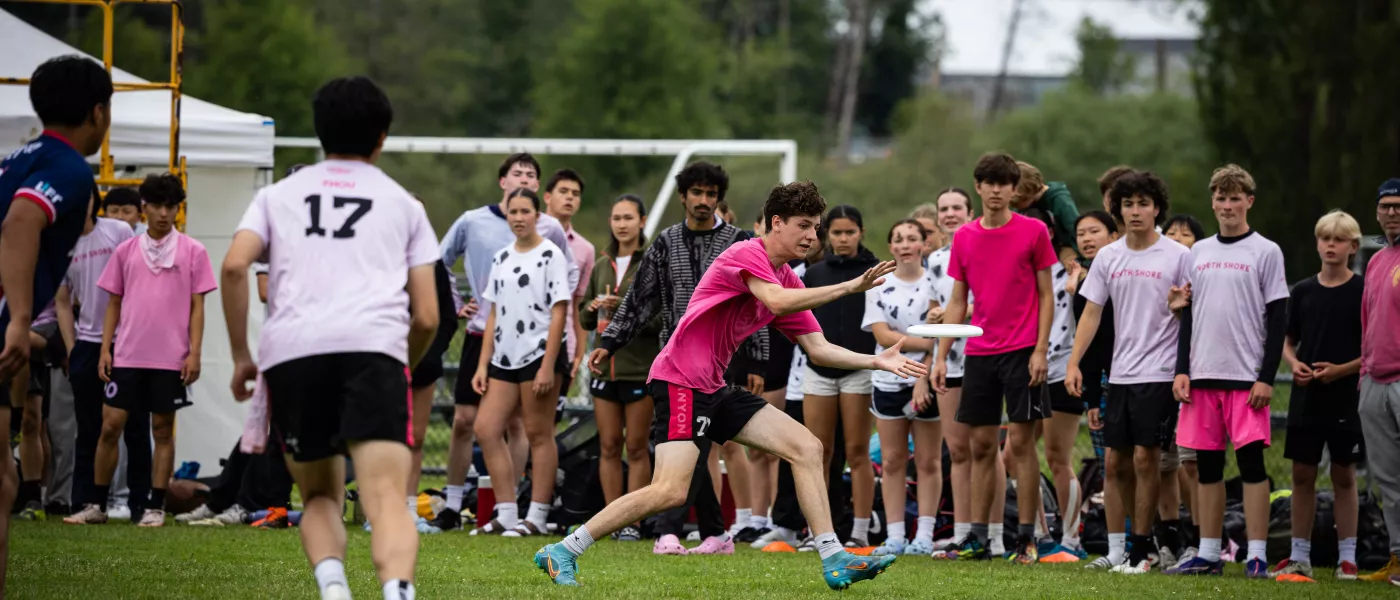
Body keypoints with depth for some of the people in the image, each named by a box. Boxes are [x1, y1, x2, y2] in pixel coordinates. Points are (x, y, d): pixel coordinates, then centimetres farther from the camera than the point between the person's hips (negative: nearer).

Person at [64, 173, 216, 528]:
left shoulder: (193, 252, 2)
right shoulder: (126, 252, 9)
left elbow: (197, 306, 1)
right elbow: (114, 303, 12)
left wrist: (194, 353, -6)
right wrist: (105, 349, 4)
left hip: (171, 358, -2)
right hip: (127, 355, 2)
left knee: (162, 429, 3)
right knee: (110, 426, -1)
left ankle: (156, 508, 8)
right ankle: (96, 505, 7)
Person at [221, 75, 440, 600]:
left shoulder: (279, 194, 25)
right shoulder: (402, 203, 24)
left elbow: (234, 266, 6)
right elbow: (427, 318, 18)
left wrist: (241, 355, 13)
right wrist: (404, 369, 36)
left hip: (290, 350, 1)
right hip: (373, 349, -1)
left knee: (321, 497, 18)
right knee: (387, 500, -14)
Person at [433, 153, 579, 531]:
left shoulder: (549, 229, 3)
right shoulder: (472, 222, 2)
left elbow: (570, 272, 17)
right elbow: (440, 263, 14)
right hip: (480, 333, 0)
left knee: (517, 422, 1)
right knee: (463, 421, -1)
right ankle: (452, 507, 8)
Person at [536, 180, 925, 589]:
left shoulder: (788, 280, 14)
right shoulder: (746, 255, -12)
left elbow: (818, 349, 13)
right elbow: (777, 301, -31)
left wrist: (877, 361, 2)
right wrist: (850, 287, -31)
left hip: (714, 387, 9)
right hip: (680, 381, -9)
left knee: (807, 448, 1)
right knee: (671, 491, -20)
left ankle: (834, 561, 0)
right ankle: (562, 554, -11)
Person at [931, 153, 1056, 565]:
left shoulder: (1033, 232, -2)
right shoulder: (965, 238, 9)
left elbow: (1046, 295, -1)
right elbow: (957, 303, 13)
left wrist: (1041, 350, -9)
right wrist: (941, 356, 6)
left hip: (1022, 352, -4)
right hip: (979, 353, 4)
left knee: (1021, 441, -4)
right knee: (981, 444, 6)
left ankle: (1026, 538, 0)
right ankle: (977, 538, 10)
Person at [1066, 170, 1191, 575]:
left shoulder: (1179, 256, -4)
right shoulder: (1108, 257, 9)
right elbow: (1091, 313, 10)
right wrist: (1074, 363, 2)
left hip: (1159, 373, -5)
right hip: (1120, 373, 5)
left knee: (1145, 457, -8)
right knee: (1117, 461, 7)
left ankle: (1141, 549, -1)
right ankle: (1144, 537, 21)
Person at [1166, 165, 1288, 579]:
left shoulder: (1266, 252, 1)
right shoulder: (1199, 252, 14)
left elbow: (1277, 319, -2)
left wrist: (1267, 377, -10)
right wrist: (1182, 370, 7)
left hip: (1246, 375, -4)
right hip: (1203, 374, 4)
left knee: (1251, 462, -8)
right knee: (1208, 466, 6)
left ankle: (1256, 556, -6)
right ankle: (1208, 554, 12)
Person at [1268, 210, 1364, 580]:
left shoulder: (1363, 292, -3)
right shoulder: (1302, 292, 8)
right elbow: (1288, 342, 14)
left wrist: (1342, 369, -16)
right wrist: (1294, 363, -7)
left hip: (1346, 397, -3)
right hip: (1306, 397, 3)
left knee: (1344, 475, 2)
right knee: (1302, 473, 5)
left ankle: (1347, 557, 8)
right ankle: (1300, 556, 11)